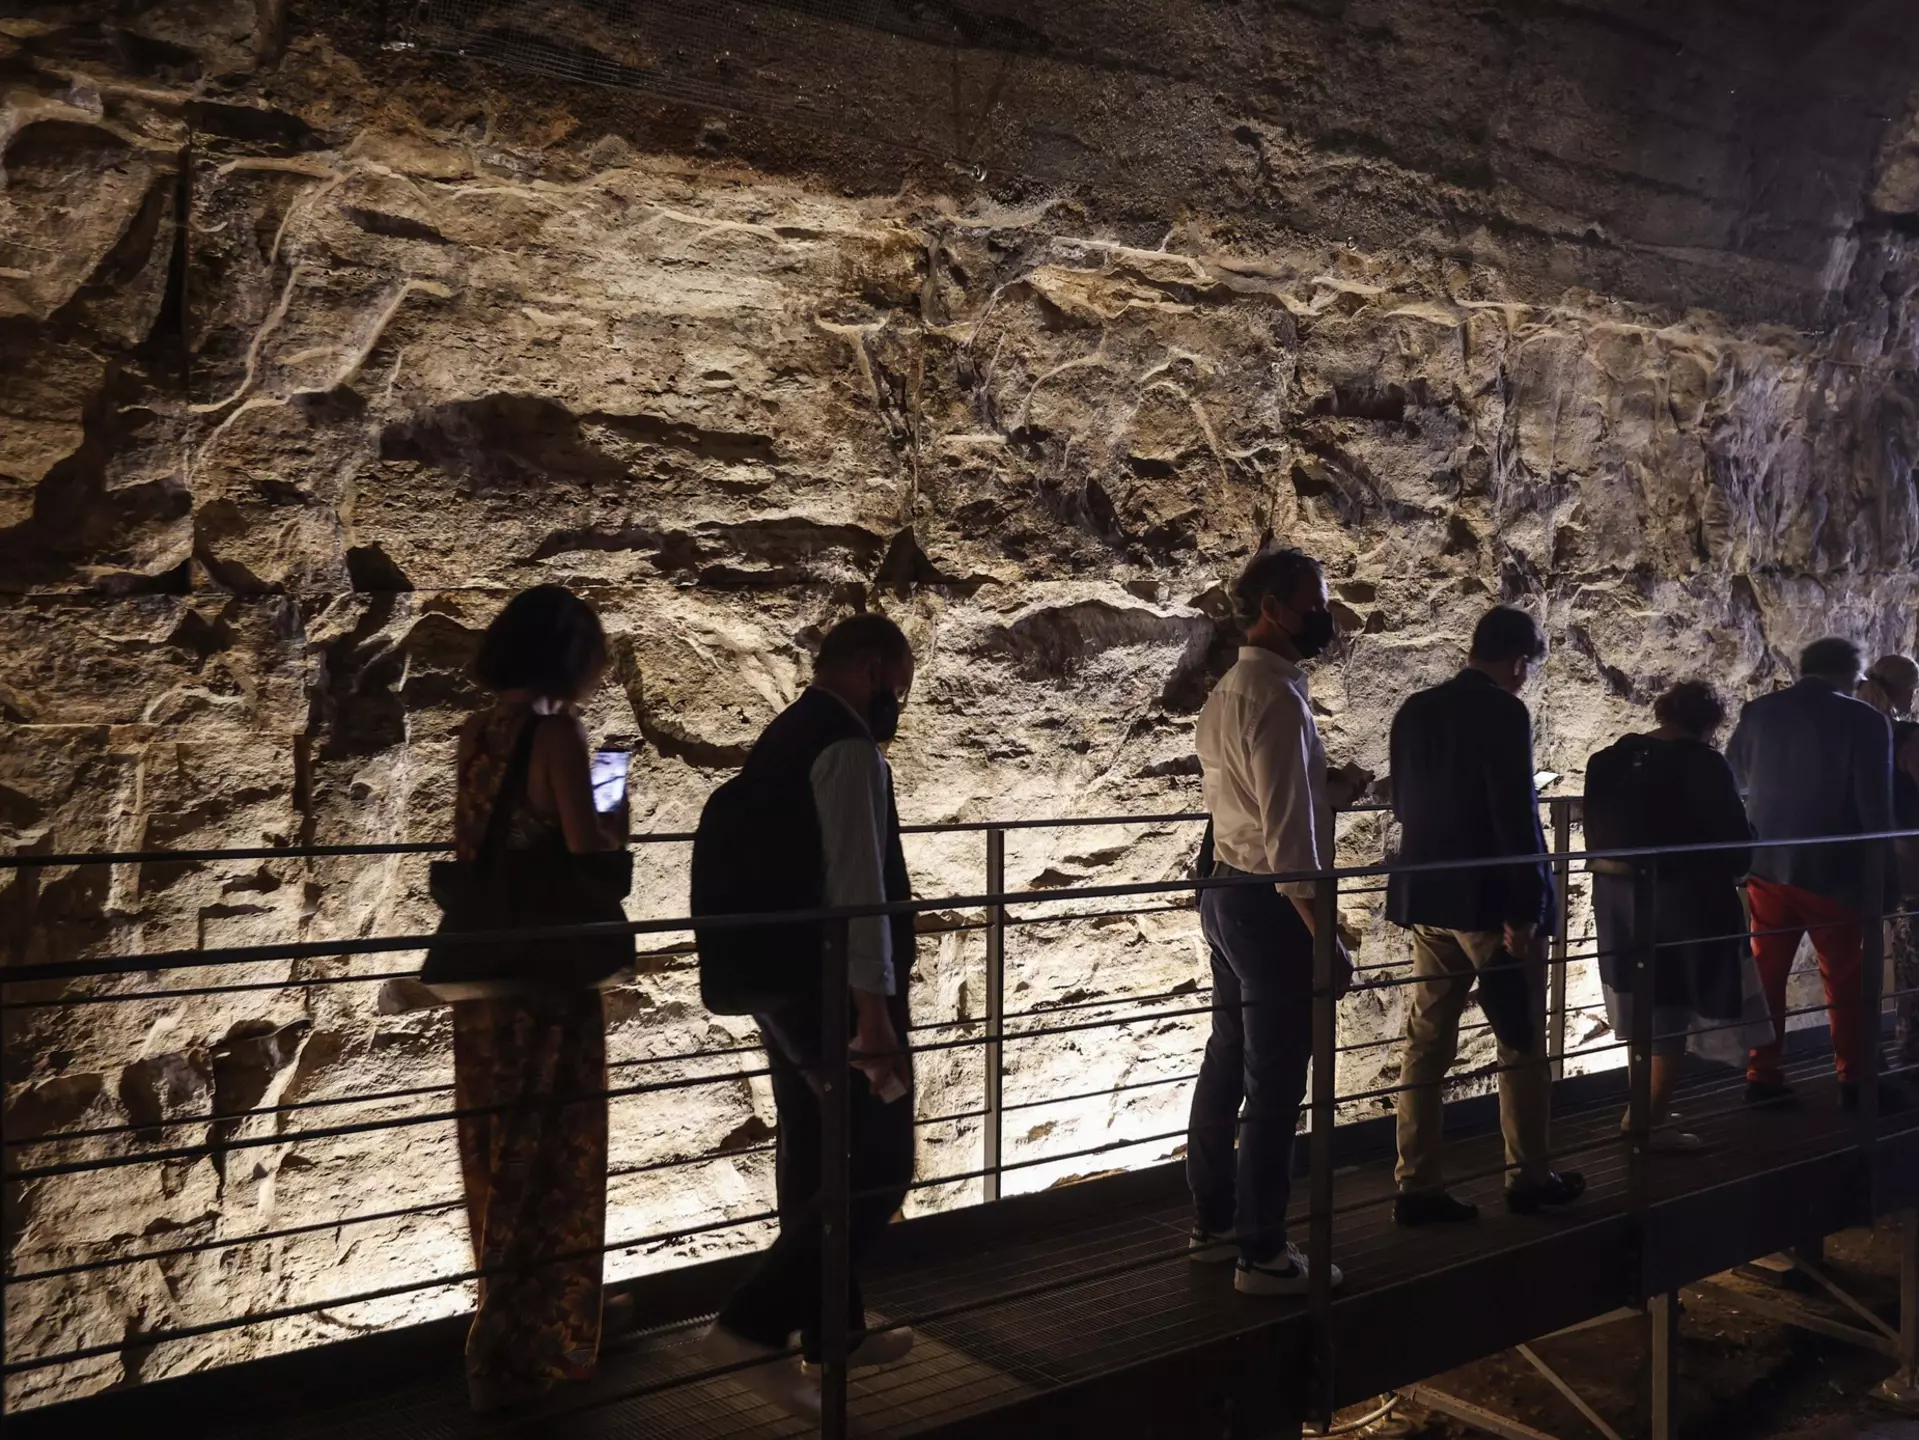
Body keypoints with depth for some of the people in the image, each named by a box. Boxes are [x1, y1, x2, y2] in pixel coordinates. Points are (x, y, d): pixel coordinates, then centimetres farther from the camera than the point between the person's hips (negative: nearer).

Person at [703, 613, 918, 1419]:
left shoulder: (780, 741, 14)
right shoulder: (848, 747, -16)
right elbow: (855, 888, -22)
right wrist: (875, 1014, -22)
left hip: (779, 985, 10)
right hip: (835, 993, -10)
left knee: (815, 1163, 17)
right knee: (877, 1170, -3)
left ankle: (835, 1330, 30)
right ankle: (754, 1328, -5)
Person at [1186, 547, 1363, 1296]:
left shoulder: (1227, 691, 12)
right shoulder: (1276, 696, -18)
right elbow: (1287, 830, -22)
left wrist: (1332, 783, 6)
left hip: (1227, 892, 10)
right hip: (1270, 903, -10)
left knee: (1228, 1063, 17)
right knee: (1274, 1083, -1)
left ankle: (1214, 1221, 29)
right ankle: (1262, 1254, 9)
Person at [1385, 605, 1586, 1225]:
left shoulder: (1414, 711, 7)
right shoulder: (1504, 713, -15)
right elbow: (1516, 817, -19)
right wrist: (1524, 909, -15)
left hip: (1428, 897, 7)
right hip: (1490, 899, -6)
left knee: (1426, 1042, 8)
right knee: (1522, 1044, 9)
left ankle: (1417, 1186, 10)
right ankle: (1528, 1178, 19)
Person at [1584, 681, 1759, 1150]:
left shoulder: (1607, 760, 6)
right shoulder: (1704, 765, -12)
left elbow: (1596, 830, 9)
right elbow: (1735, 838, -10)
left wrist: (1622, 869, 16)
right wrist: (1732, 871, 9)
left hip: (1616, 895, 6)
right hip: (1683, 898, -6)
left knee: (1641, 1004, 18)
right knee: (1671, 1011, 3)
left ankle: (1641, 1108, 27)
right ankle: (1653, 1122, 7)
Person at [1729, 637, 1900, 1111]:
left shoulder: (1758, 711, 0)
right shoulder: (1865, 721, -12)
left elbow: (1734, 777, 15)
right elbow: (1875, 808, -11)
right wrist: (1877, 878, -3)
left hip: (1768, 865, 4)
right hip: (1832, 871, -4)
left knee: (1765, 974, 11)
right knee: (1846, 982, 9)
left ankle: (1762, 1077, 15)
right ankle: (1855, 1082, 16)